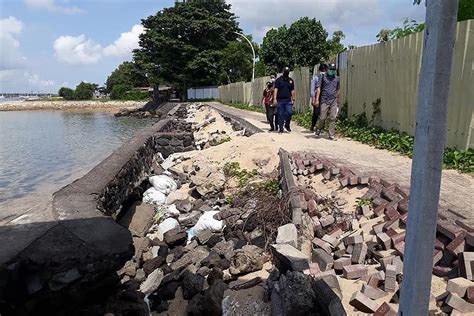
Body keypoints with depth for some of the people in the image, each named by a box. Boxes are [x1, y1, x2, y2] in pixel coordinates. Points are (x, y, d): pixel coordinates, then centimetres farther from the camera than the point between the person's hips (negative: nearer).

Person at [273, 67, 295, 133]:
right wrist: (275, 99, -15)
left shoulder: (291, 80, 14)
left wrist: (293, 99, 10)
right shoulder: (279, 80, 4)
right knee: (280, 115, 0)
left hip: (288, 100, 2)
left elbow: (292, 91, 17)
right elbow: (275, 90, -5)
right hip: (280, 101, -2)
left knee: (289, 112, -14)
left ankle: (287, 125, 10)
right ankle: (281, 128, 9)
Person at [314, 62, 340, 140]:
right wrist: (317, 99, -9)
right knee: (322, 117, -2)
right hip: (324, 101, -3)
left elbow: (337, 90, 20)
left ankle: (331, 135, 5)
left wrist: (338, 100, 19)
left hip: (333, 101, 3)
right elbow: (319, 88, -1)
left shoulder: (337, 78, 13)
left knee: (333, 118, 0)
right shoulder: (323, 77, 3)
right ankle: (319, 129, 26)